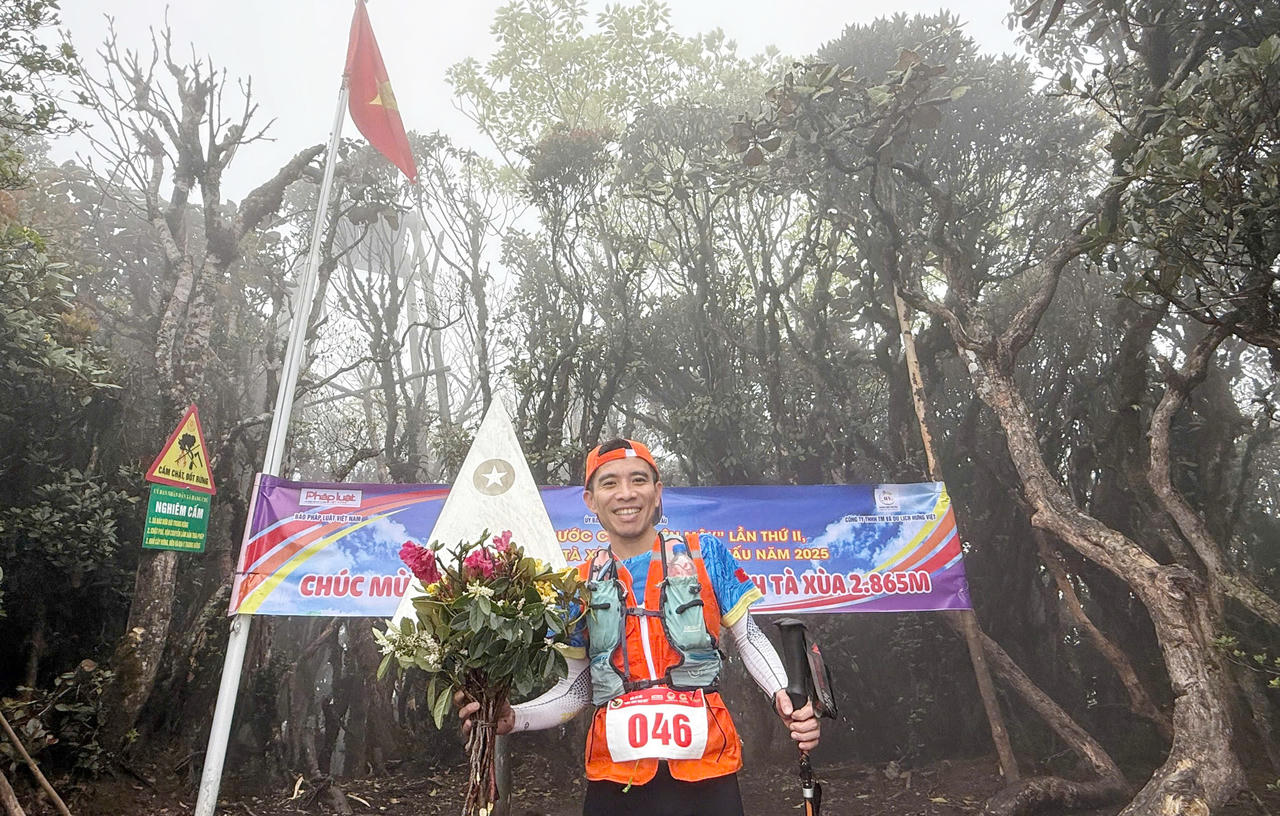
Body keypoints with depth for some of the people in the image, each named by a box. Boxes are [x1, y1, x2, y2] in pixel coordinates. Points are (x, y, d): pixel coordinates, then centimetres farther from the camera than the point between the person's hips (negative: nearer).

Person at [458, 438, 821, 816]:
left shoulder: (705, 554, 0)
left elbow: (748, 638, 6)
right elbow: (577, 689, 9)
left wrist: (783, 695, -11)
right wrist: (512, 718, -5)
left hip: (707, 772, -1)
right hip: (614, 780, 1)